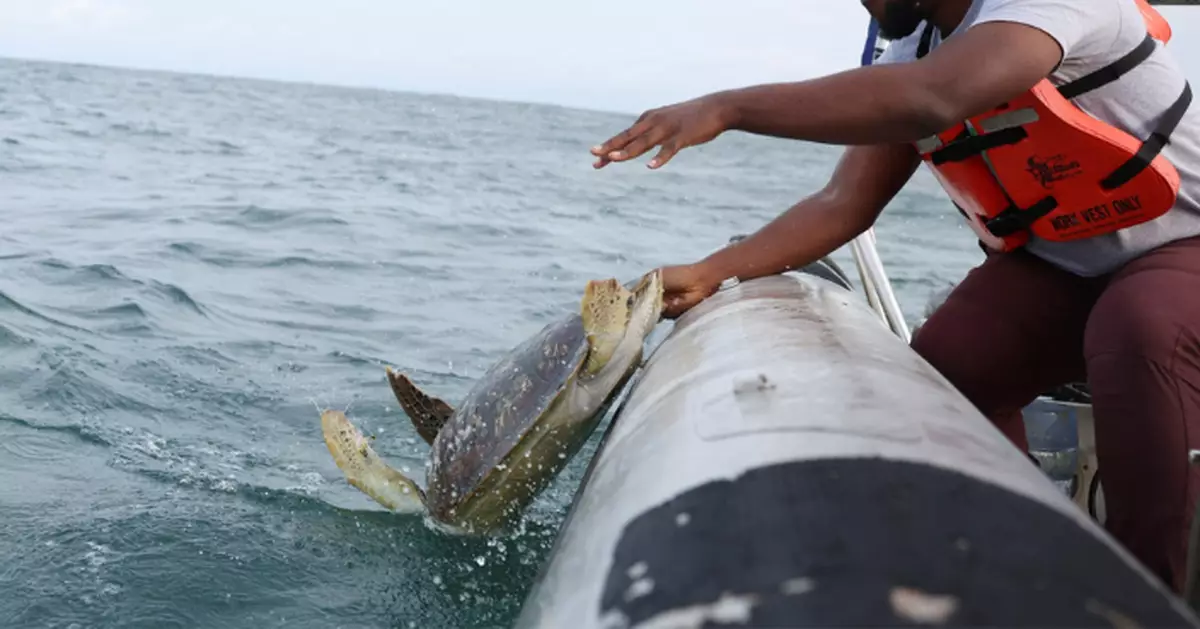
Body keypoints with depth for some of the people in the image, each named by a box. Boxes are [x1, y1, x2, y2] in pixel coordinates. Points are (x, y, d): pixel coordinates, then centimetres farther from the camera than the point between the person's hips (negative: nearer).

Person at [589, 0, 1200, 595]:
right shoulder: (906, 59, -3)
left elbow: (930, 100, -44)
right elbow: (843, 205, -6)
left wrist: (727, 107, -43)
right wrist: (708, 274, -15)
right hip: (1051, 264, 6)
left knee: (1141, 337, -36)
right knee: (939, 373, -15)